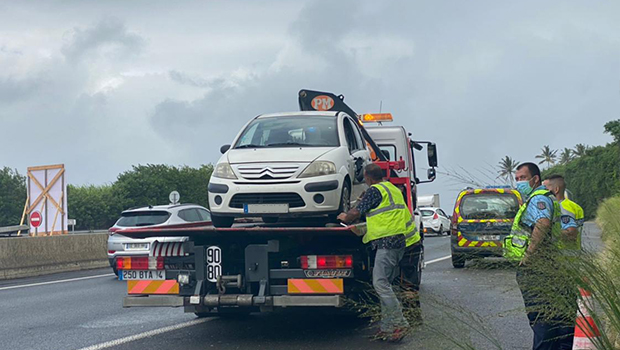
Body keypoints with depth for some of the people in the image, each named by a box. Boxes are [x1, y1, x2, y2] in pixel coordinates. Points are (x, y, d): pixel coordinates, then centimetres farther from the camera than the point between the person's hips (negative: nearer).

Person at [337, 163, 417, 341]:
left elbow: (356, 213, -5)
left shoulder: (375, 190, -7)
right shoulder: (394, 189, 22)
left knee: (380, 282, -10)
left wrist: (344, 217, 16)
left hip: (387, 241, -10)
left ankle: (399, 323, -15)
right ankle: (387, 326, 10)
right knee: (385, 283, 11)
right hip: (400, 241, 10)